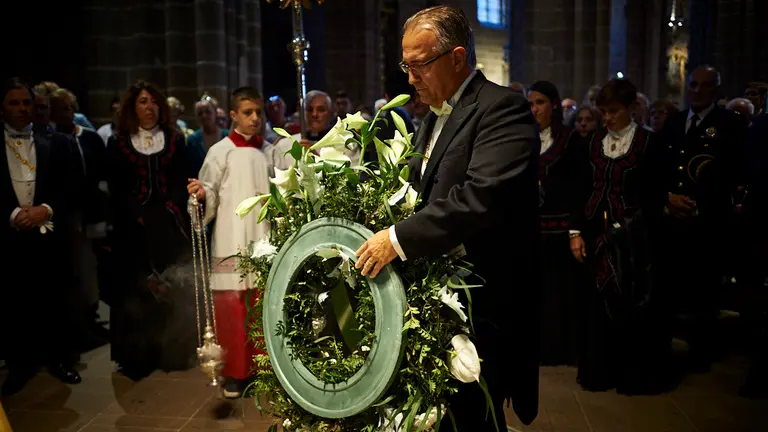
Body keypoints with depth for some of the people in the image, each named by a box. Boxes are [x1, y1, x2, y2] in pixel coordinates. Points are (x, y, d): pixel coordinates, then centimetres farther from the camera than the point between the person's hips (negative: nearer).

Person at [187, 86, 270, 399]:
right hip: (232, 242, -4)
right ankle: (235, 373, 13)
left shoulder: (268, 152, 11)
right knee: (231, 307, -2)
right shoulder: (221, 151, -1)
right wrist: (201, 194, -24)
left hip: (265, 240, 4)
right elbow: (210, 197, -4)